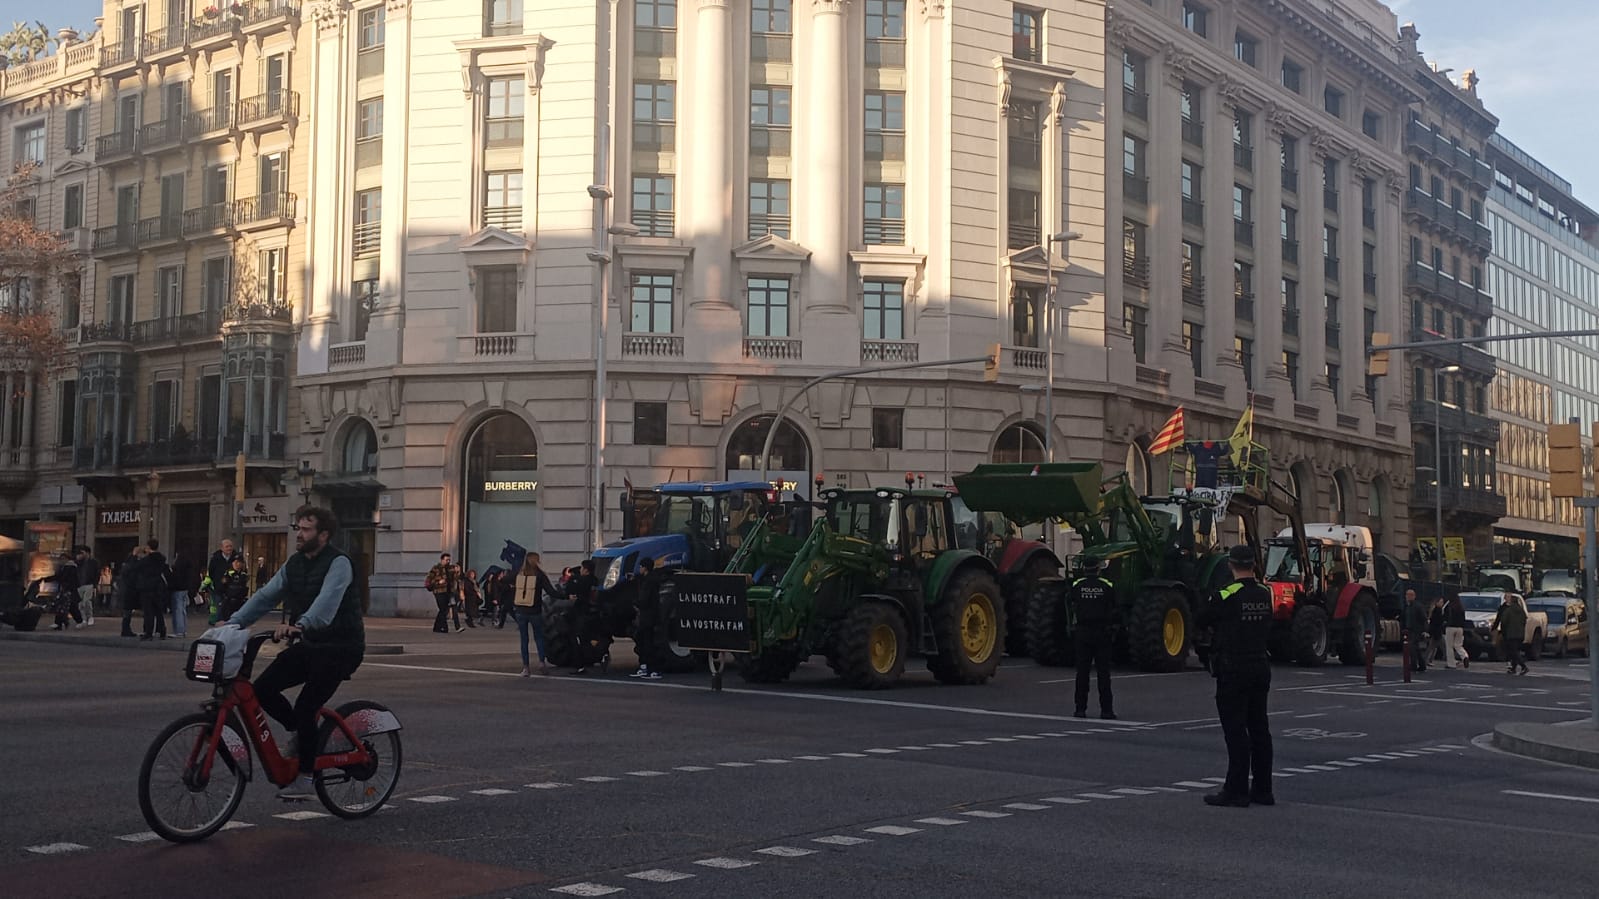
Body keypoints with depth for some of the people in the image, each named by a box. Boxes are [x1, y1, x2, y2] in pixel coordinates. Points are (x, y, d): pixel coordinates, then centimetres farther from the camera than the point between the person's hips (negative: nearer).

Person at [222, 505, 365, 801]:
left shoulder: (338, 563, -16)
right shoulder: (294, 564, 9)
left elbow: (327, 602, -33)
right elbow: (265, 596, 4)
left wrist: (299, 625, -49)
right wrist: (233, 622, -8)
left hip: (340, 647, -7)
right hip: (310, 644, 8)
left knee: (305, 706, -15)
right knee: (263, 689, -6)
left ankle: (306, 779, -2)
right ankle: (302, 732, 18)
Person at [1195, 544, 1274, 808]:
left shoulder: (1225, 596, -15)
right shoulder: (1265, 595, 5)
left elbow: (1201, 621, -2)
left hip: (1233, 670, -6)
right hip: (1261, 666, 6)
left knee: (1236, 731, -4)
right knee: (1259, 729, 11)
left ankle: (1236, 791, -2)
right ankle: (1263, 790, 16)